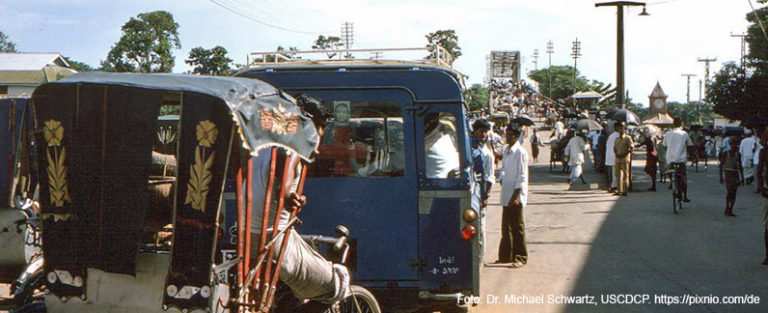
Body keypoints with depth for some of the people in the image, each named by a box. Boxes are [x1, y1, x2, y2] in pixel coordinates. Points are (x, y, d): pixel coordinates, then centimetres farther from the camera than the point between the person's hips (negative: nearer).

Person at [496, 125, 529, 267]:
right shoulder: (506, 150, 10)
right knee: (506, 227, 12)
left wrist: (516, 195, -18)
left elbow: (522, 176, -15)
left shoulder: (520, 152, -13)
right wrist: (502, 179, 4)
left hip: (516, 195, -7)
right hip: (506, 194, 7)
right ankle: (505, 256, 21)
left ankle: (520, 257, 8)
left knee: (517, 227, 0)